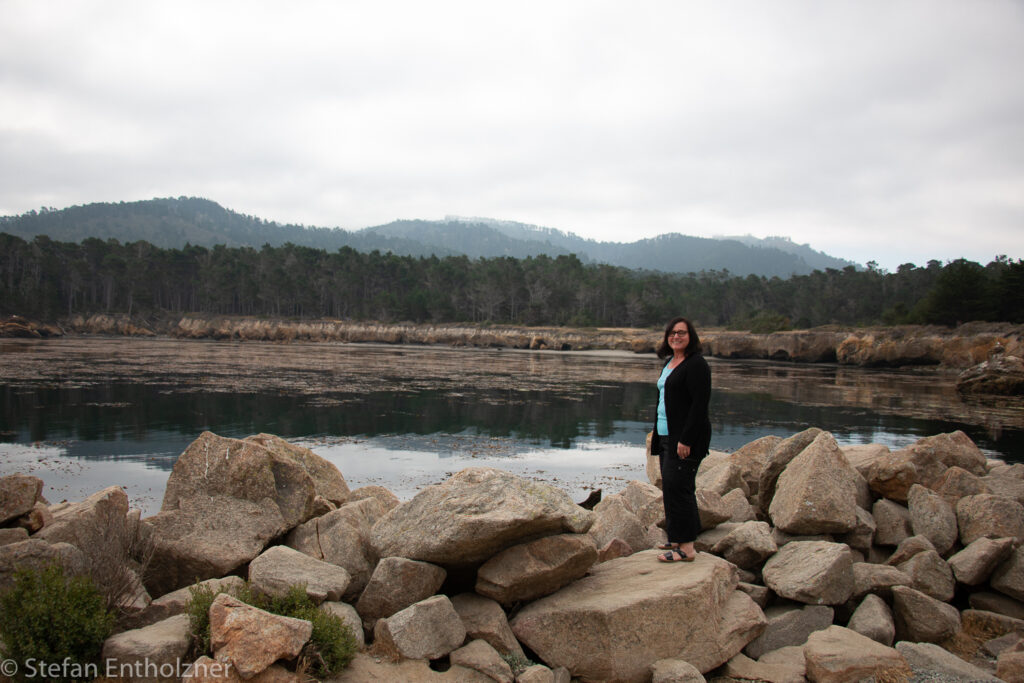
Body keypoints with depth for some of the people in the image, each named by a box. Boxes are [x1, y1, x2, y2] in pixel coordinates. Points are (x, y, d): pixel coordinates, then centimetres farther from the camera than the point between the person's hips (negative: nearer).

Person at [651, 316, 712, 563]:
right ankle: (680, 538, 22)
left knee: (676, 487, -10)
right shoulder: (669, 363, 17)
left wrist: (686, 440, -22)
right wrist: (658, 438, 20)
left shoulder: (696, 364, -12)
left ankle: (686, 548, -5)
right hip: (667, 436, 10)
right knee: (672, 487, 13)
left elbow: (700, 404, -19)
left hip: (686, 438, -10)